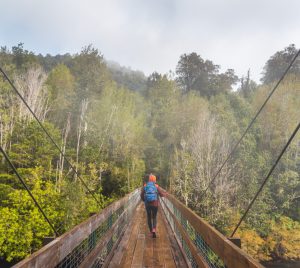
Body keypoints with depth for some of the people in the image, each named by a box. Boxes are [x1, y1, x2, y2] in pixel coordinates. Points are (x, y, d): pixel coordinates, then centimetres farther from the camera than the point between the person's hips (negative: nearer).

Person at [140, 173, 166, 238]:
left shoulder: (145, 186, 0)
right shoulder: (156, 186, -4)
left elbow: (141, 195, 0)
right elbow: (161, 194, -2)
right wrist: (165, 194, 20)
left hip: (147, 204, 1)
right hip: (155, 204, -1)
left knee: (149, 218, 16)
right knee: (154, 217, 11)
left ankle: (151, 232, 19)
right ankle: (154, 230, -12)